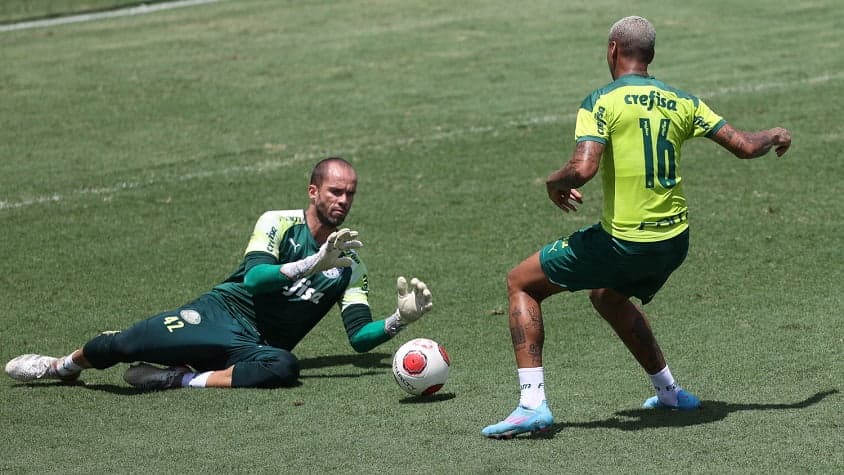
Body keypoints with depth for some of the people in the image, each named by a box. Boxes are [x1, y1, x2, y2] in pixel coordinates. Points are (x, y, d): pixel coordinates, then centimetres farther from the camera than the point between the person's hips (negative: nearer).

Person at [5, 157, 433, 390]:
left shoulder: (350, 264, 13)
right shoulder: (277, 224, 4)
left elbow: (360, 337, 6)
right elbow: (254, 278, -14)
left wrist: (400, 320, -14)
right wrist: (313, 264, -24)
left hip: (255, 347, 1)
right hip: (221, 313, -1)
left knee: (284, 368, -38)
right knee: (126, 344, -24)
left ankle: (184, 380, -26)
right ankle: (65, 366, 8)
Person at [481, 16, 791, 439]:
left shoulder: (602, 102, -10)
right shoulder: (681, 102, 5)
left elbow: (583, 168, -24)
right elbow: (745, 146, 8)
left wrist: (554, 183, -1)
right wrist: (774, 136, 30)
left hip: (622, 242, -6)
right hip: (675, 241, 6)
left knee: (520, 284, 10)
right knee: (607, 297, 36)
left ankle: (532, 404, -2)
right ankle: (669, 392, 39)